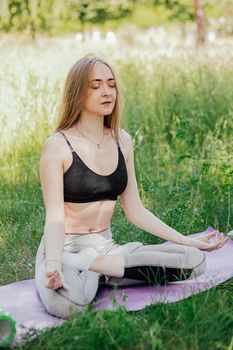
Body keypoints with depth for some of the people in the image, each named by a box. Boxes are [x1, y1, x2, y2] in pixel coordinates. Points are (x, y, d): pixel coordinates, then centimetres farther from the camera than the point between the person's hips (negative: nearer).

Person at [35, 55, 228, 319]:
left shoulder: (122, 141, 5)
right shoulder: (58, 146, -12)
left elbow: (135, 211, 8)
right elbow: (54, 217, -16)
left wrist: (191, 242, 3)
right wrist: (54, 266, -35)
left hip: (105, 245, 6)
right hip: (65, 248, -6)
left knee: (195, 261, -13)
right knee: (66, 303, -41)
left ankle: (93, 264, -8)